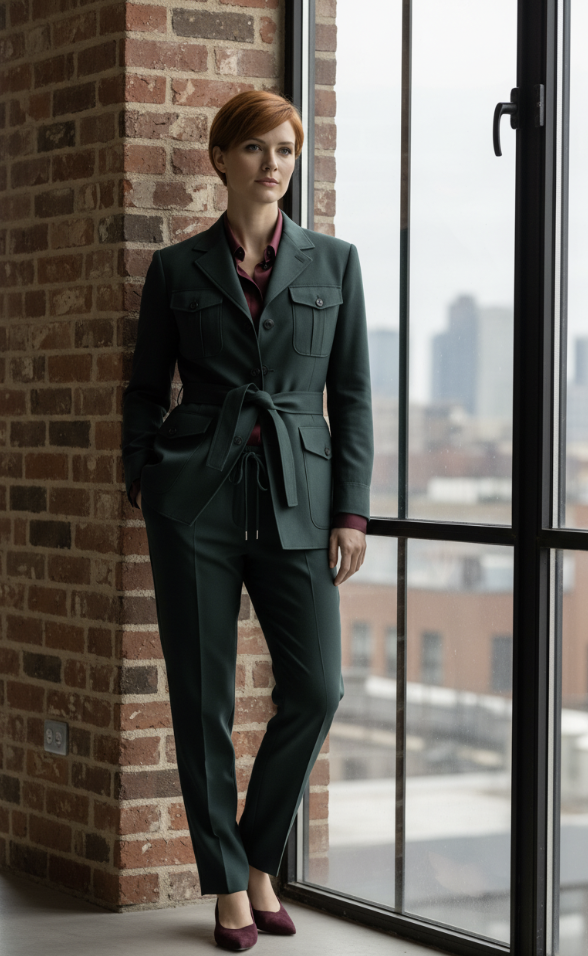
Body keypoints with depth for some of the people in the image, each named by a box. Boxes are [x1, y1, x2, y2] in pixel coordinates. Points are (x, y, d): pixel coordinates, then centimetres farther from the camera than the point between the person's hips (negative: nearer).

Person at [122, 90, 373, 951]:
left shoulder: (333, 262, 8)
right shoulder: (177, 269, 6)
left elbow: (352, 394, 7)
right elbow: (144, 389, 12)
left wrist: (352, 511, 0)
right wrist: (141, 482, 0)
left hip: (297, 498, 1)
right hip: (197, 497, -1)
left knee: (316, 688, -6)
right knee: (203, 695, 1)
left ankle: (260, 859, 16)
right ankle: (229, 887, 13)